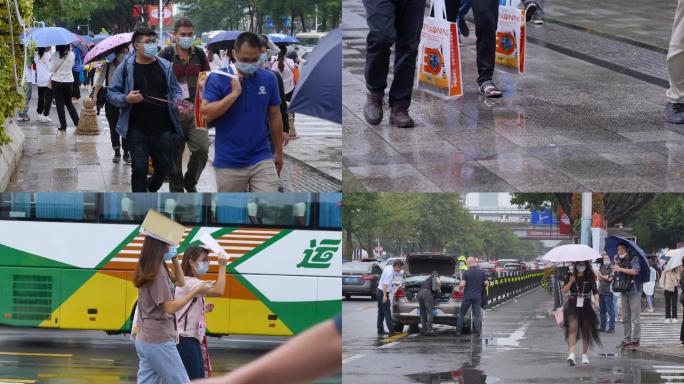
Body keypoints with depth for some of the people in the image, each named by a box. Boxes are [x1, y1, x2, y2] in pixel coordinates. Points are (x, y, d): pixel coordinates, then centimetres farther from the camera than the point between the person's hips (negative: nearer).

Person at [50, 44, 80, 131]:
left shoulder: (55, 55, -14)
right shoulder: (71, 54, -5)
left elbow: (52, 69, -9)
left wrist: (51, 61, 7)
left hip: (57, 82, -3)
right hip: (69, 81, 3)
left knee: (60, 104, 5)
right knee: (69, 103, 19)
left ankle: (63, 126, 3)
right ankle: (77, 122, 18)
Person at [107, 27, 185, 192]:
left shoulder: (165, 66, 5)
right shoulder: (125, 68, -1)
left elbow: (175, 90, 13)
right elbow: (111, 94, 2)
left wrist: (178, 100, -10)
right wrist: (126, 99, -18)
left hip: (163, 129, 3)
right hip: (137, 130, -3)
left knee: (164, 167, 12)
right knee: (139, 169, 1)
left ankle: (150, 189, 41)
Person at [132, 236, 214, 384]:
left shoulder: (155, 268, 11)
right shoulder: (157, 271, -17)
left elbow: (180, 282, 24)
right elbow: (170, 308, -19)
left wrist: (174, 259, 14)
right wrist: (196, 292, -16)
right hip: (159, 341, -9)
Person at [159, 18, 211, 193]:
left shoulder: (199, 54, 8)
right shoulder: (166, 54, -1)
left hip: (196, 110, 2)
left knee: (202, 149, -12)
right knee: (174, 154, 4)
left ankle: (190, 181, 13)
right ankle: (176, 190, 16)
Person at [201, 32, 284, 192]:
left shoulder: (269, 79, 2)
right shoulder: (218, 78, -6)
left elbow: (275, 117, 11)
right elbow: (206, 113, -16)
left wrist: (279, 152, 15)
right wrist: (234, 93, -20)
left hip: (262, 161, 2)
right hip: (229, 163, -2)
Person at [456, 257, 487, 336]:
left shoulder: (466, 273, -9)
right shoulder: (482, 272, 0)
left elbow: (462, 284, -15)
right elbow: (486, 283, 4)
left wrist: (459, 288, 7)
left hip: (467, 296, -2)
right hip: (478, 296, 2)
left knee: (462, 313, 10)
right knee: (477, 315, 5)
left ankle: (458, 331, 10)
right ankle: (477, 332, -2)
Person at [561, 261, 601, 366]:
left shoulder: (590, 278, 3)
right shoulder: (571, 276, 5)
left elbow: (595, 291, -6)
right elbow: (564, 290, 0)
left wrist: (596, 301, -24)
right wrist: (570, 282, -15)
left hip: (586, 306, 1)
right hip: (573, 306, -1)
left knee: (586, 331, 8)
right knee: (572, 328, -16)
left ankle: (585, 355, 23)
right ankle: (571, 355, -26)